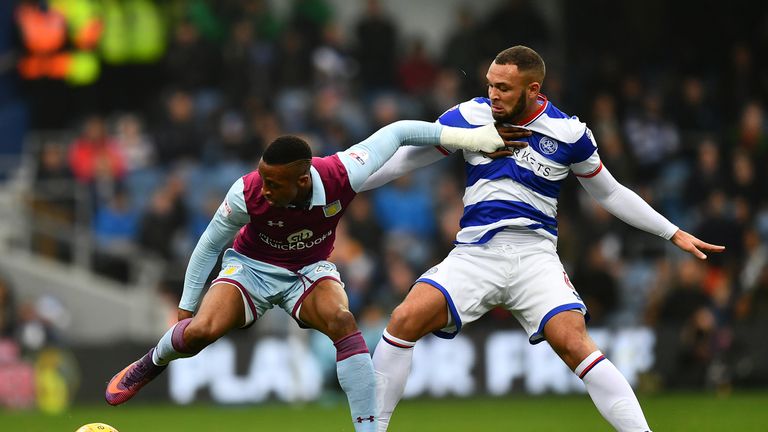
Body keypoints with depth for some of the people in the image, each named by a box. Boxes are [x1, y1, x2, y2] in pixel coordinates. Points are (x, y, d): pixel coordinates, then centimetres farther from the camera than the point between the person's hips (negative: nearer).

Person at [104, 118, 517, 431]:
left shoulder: (341, 176, -31)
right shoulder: (247, 194, -30)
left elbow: (395, 133, -15)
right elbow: (209, 245, -10)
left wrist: (466, 136, -16)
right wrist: (186, 307, -4)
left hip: (310, 270, 0)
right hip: (251, 266, 0)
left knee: (341, 320, -33)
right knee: (199, 331, -26)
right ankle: (149, 365, 10)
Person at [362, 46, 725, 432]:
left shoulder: (568, 132, 1)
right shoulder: (469, 117, 3)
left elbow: (610, 193, 15)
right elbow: (405, 157, 12)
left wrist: (673, 233, 14)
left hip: (534, 253, -1)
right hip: (475, 252, 2)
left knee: (573, 341, -25)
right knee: (405, 321, -20)